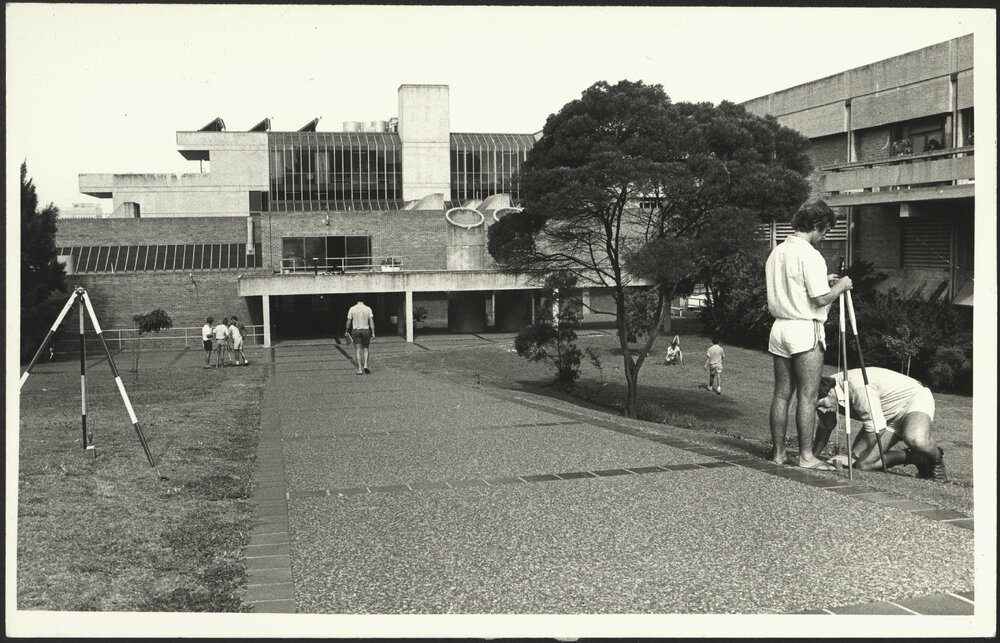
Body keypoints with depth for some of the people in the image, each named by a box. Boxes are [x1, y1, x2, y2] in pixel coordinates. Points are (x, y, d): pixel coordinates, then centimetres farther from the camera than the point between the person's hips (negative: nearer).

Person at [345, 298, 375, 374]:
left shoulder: (352, 309, 0)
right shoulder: (368, 309, 0)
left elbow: (348, 322, 3)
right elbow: (371, 321, -4)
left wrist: (347, 331, 16)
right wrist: (373, 333, -2)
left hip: (356, 330, -1)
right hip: (366, 330, 1)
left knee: (358, 350, 1)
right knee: (365, 348, 15)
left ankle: (360, 369, -5)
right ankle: (365, 365, -2)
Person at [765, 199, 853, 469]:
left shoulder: (776, 252, 12)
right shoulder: (810, 255, -13)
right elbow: (821, 299, -15)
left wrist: (823, 281, 19)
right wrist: (840, 286, 3)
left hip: (779, 327, 7)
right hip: (805, 329, -7)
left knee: (781, 393, 10)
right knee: (806, 396, -3)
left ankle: (778, 452, 14)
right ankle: (806, 455, 0)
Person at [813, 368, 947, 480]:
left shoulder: (856, 385, -34)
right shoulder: (828, 399, -8)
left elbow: (877, 428, -29)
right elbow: (825, 428, 12)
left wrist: (851, 456, -22)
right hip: (890, 418, 8)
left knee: (916, 440, -42)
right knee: (862, 463, -11)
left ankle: (937, 459, -7)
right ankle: (914, 457, 8)